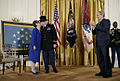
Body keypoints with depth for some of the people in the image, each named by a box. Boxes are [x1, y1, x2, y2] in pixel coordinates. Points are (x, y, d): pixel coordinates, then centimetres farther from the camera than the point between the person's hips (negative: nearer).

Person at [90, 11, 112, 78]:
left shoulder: (106, 21, -1)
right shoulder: (99, 23, 22)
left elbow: (104, 29, -18)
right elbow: (94, 33, 17)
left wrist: (95, 25, -16)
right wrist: (93, 26, 1)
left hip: (104, 42, -8)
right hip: (98, 43, 8)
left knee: (106, 57, -7)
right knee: (99, 58, 9)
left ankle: (108, 73, -1)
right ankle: (103, 71, 19)